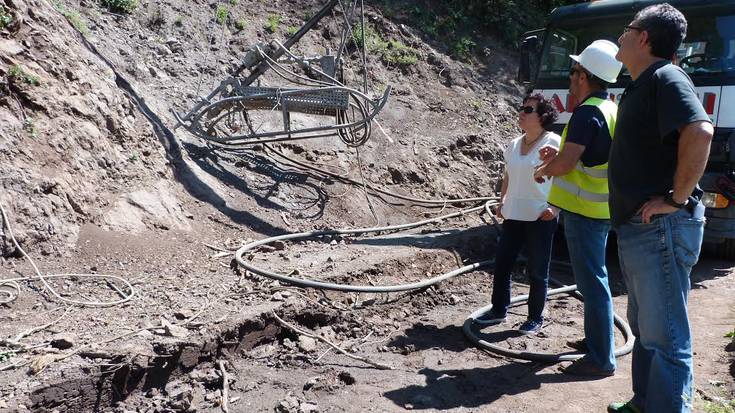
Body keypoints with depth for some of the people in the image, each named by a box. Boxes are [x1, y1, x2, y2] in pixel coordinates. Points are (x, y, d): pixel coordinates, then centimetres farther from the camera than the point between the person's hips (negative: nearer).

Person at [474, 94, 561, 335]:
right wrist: (502, 201, 12)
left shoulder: (554, 142, -9)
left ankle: (535, 318, 20)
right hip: (513, 215, 6)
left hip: (541, 217, -6)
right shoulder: (514, 145, 11)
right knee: (501, 265, 10)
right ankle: (498, 310, 25)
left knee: (537, 271, 5)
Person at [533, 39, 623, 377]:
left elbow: (566, 163, -23)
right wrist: (559, 156, 14)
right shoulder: (611, 109, 13)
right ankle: (596, 338, 34)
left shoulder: (588, 112, -18)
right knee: (593, 278, 20)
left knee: (592, 282, -4)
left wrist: (545, 170, -3)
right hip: (600, 208, 10)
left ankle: (601, 359, 3)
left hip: (584, 210, -10)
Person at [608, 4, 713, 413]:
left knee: (664, 335, -3)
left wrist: (676, 198, -24)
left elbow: (700, 132, -30)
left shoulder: (665, 77, -13)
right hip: (639, 228, 11)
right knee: (645, 327, 21)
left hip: (661, 228, -11)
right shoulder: (641, 87, 17)